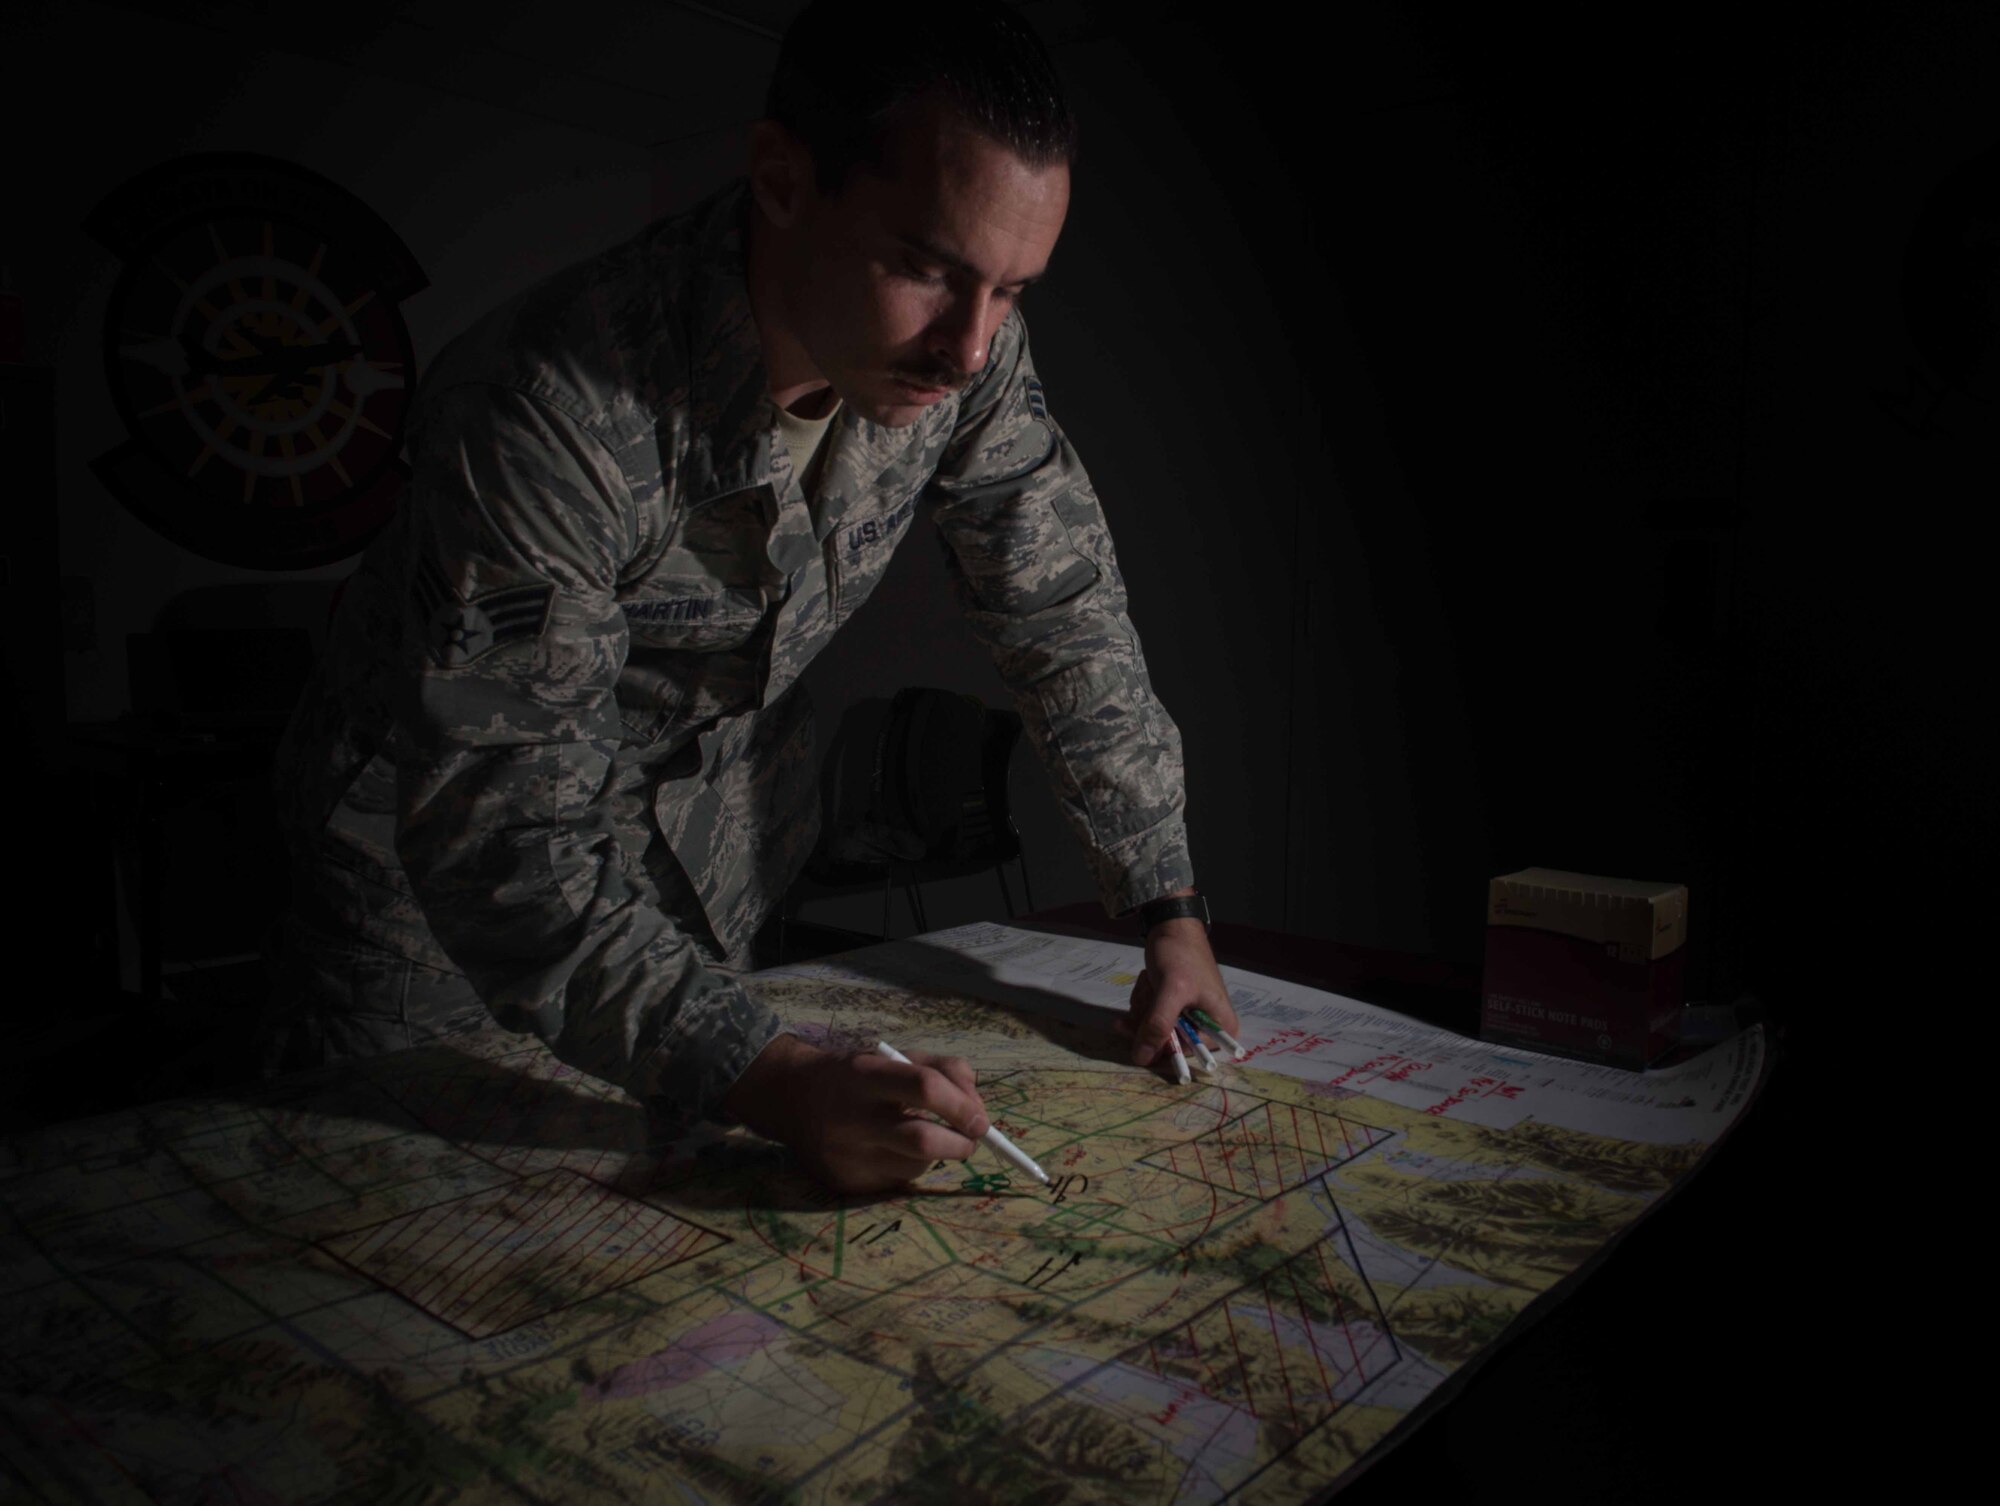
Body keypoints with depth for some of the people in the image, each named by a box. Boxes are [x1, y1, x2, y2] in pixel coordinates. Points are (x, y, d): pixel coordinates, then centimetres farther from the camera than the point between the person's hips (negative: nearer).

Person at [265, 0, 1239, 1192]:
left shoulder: (968, 352, -21)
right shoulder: (546, 408, -38)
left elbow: (1065, 614, -10)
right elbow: (500, 838, -37)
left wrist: (1171, 910, -11)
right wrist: (779, 1082, -48)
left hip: (718, 802, 4)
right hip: (450, 833, -3)